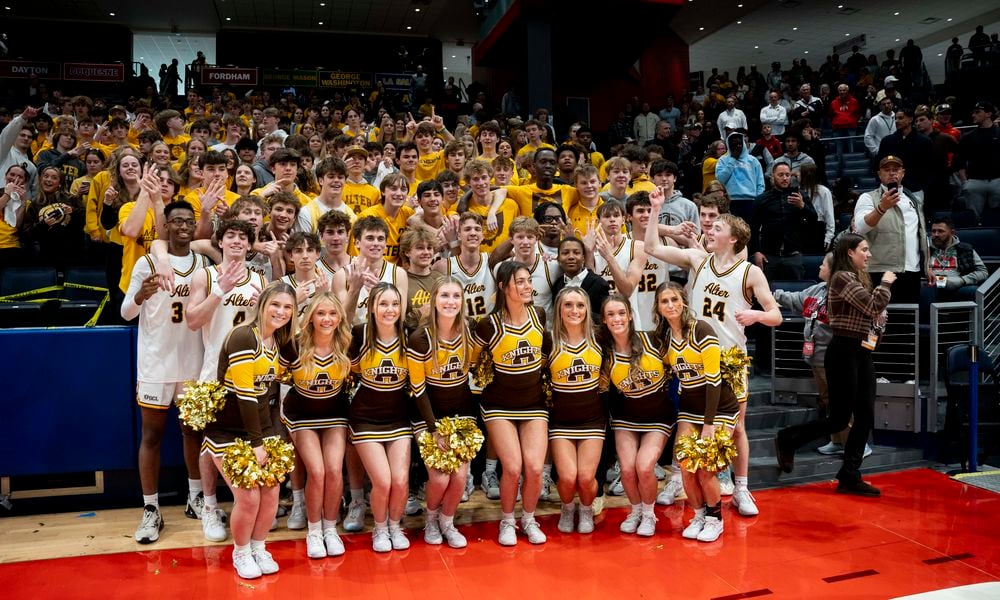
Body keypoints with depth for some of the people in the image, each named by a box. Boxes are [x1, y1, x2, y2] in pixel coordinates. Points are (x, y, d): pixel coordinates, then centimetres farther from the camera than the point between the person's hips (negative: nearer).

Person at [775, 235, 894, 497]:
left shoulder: (857, 278, 18)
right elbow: (873, 306, -20)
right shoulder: (842, 278, -12)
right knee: (839, 418, -4)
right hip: (844, 352, -9)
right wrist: (885, 283, -5)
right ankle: (787, 439, 14)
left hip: (862, 352, 9)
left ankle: (849, 477, 11)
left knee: (865, 417, 5)